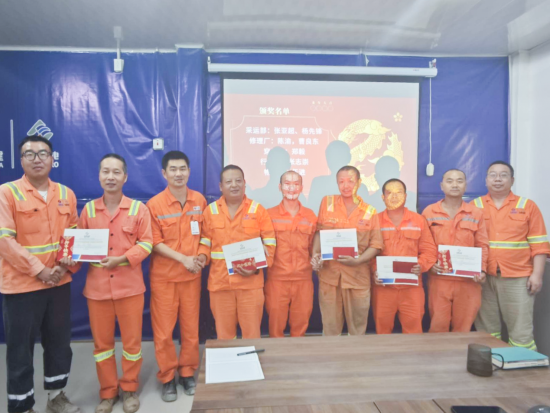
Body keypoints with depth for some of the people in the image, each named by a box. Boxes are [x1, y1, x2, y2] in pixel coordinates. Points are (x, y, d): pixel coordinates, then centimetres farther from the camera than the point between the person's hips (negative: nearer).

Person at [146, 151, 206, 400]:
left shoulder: (199, 200, 2)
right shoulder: (154, 204, -9)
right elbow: (155, 243, -9)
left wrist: (201, 256, -3)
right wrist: (183, 258, -16)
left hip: (192, 275, 3)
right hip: (163, 276, -2)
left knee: (191, 327, 10)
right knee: (163, 331, 5)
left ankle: (188, 373, 28)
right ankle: (167, 378, 23)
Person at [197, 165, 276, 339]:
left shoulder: (257, 210, 1)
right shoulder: (210, 211, 5)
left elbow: (269, 242, 1)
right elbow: (206, 240, 12)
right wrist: (203, 256, -9)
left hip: (251, 282, -1)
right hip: (219, 281, 1)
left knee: (252, 331, 7)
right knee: (223, 332, 12)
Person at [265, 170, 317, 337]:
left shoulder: (311, 216, 9)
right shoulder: (269, 214, 1)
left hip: (303, 279, 2)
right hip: (276, 278, -2)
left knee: (300, 326, 11)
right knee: (276, 326, 5)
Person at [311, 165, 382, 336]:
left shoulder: (370, 212, -2)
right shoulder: (327, 203, 1)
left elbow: (376, 245, -1)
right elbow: (318, 232, 7)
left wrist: (357, 261, -17)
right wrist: (315, 255, -9)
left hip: (358, 277, 0)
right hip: (329, 274, 0)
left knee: (357, 327, 13)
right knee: (330, 326, 12)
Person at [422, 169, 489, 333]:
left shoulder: (476, 213, 7)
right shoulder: (429, 212, 3)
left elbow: (482, 245, 6)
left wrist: (482, 270, -7)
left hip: (468, 281, 1)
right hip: (438, 280, -1)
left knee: (463, 329, 11)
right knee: (437, 328, 4)